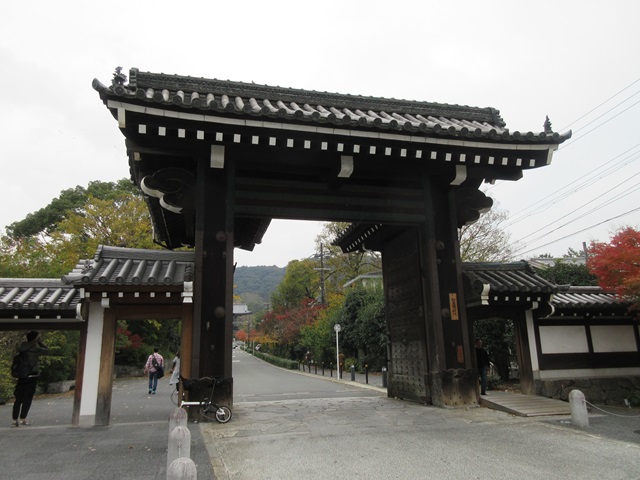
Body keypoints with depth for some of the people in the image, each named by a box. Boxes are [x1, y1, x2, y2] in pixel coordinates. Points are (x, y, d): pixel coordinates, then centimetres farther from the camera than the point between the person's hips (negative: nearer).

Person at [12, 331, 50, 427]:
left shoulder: (23, 345, 1)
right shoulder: (35, 348, -12)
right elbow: (46, 350, 0)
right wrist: (40, 342, 3)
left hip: (21, 376, 5)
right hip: (32, 376, -5)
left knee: (18, 399, 9)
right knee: (27, 398, 5)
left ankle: (15, 420, 9)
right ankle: (22, 419, 6)